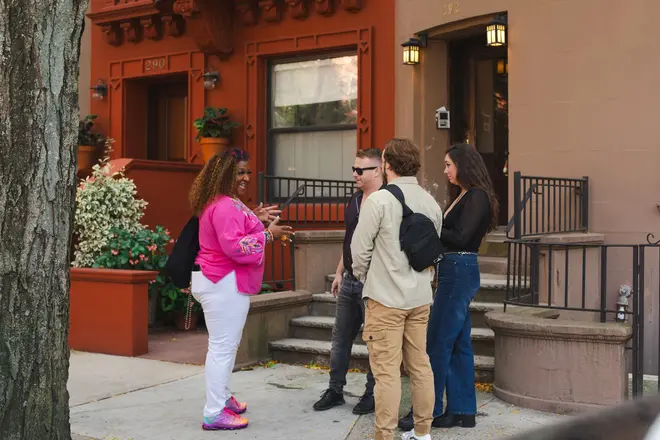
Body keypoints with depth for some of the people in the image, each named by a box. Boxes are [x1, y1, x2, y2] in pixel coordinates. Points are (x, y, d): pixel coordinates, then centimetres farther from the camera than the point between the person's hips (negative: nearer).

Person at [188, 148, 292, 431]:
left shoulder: (226, 203, 17)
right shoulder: (225, 206, -19)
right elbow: (234, 247, -26)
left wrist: (254, 219, 16)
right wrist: (267, 234, -21)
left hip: (217, 280, 12)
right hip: (225, 283, -12)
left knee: (223, 345, 19)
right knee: (223, 347, -7)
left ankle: (222, 398, 30)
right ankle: (214, 413, -1)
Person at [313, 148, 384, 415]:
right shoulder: (355, 200, 12)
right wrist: (339, 272, 18)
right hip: (349, 280, 8)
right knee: (340, 337, 12)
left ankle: (372, 394, 17)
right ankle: (335, 390, 23)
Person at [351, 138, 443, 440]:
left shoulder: (379, 200, -14)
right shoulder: (430, 203, 5)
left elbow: (360, 248, -10)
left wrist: (364, 278, 8)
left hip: (386, 298, -6)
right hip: (420, 297, 6)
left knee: (386, 370, -1)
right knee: (420, 365, 14)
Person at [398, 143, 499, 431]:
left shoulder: (477, 196, -11)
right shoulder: (462, 196, 16)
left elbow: (459, 237, -19)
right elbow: (448, 233, 12)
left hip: (460, 272, -10)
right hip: (453, 272, 10)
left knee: (438, 342, -5)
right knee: (458, 343, 11)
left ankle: (429, 410, 2)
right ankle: (462, 411, 17)